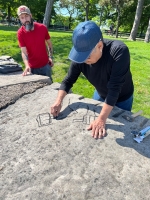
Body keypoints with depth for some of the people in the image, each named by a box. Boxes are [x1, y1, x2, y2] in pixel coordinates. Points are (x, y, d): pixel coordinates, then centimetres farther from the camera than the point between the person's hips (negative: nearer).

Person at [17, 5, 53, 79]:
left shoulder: (42, 27, -8)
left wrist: (50, 57, -3)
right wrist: (27, 66, -32)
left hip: (45, 64, 1)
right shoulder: (20, 33, -11)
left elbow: (49, 43, 6)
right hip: (32, 67, 0)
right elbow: (24, 52, -16)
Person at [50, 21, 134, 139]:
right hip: (100, 95, 4)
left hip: (122, 99, -3)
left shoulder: (119, 51, -38)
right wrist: (58, 101, -25)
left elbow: (114, 88, -40)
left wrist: (101, 119, -41)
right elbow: (69, 80, -13)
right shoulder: (80, 57, -24)